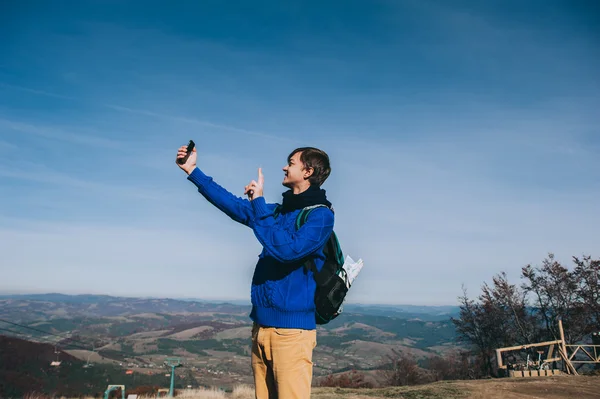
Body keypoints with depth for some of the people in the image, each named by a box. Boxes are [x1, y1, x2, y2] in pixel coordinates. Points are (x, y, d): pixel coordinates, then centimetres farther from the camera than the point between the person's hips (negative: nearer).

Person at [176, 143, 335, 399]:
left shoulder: (321, 214, -8)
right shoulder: (279, 211, 15)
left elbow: (288, 249, -21)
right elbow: (234, 205, 20)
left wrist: (259, 203, -17)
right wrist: (192, 171, 20)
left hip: (292, 327, -7)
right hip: (261, 326, 7)